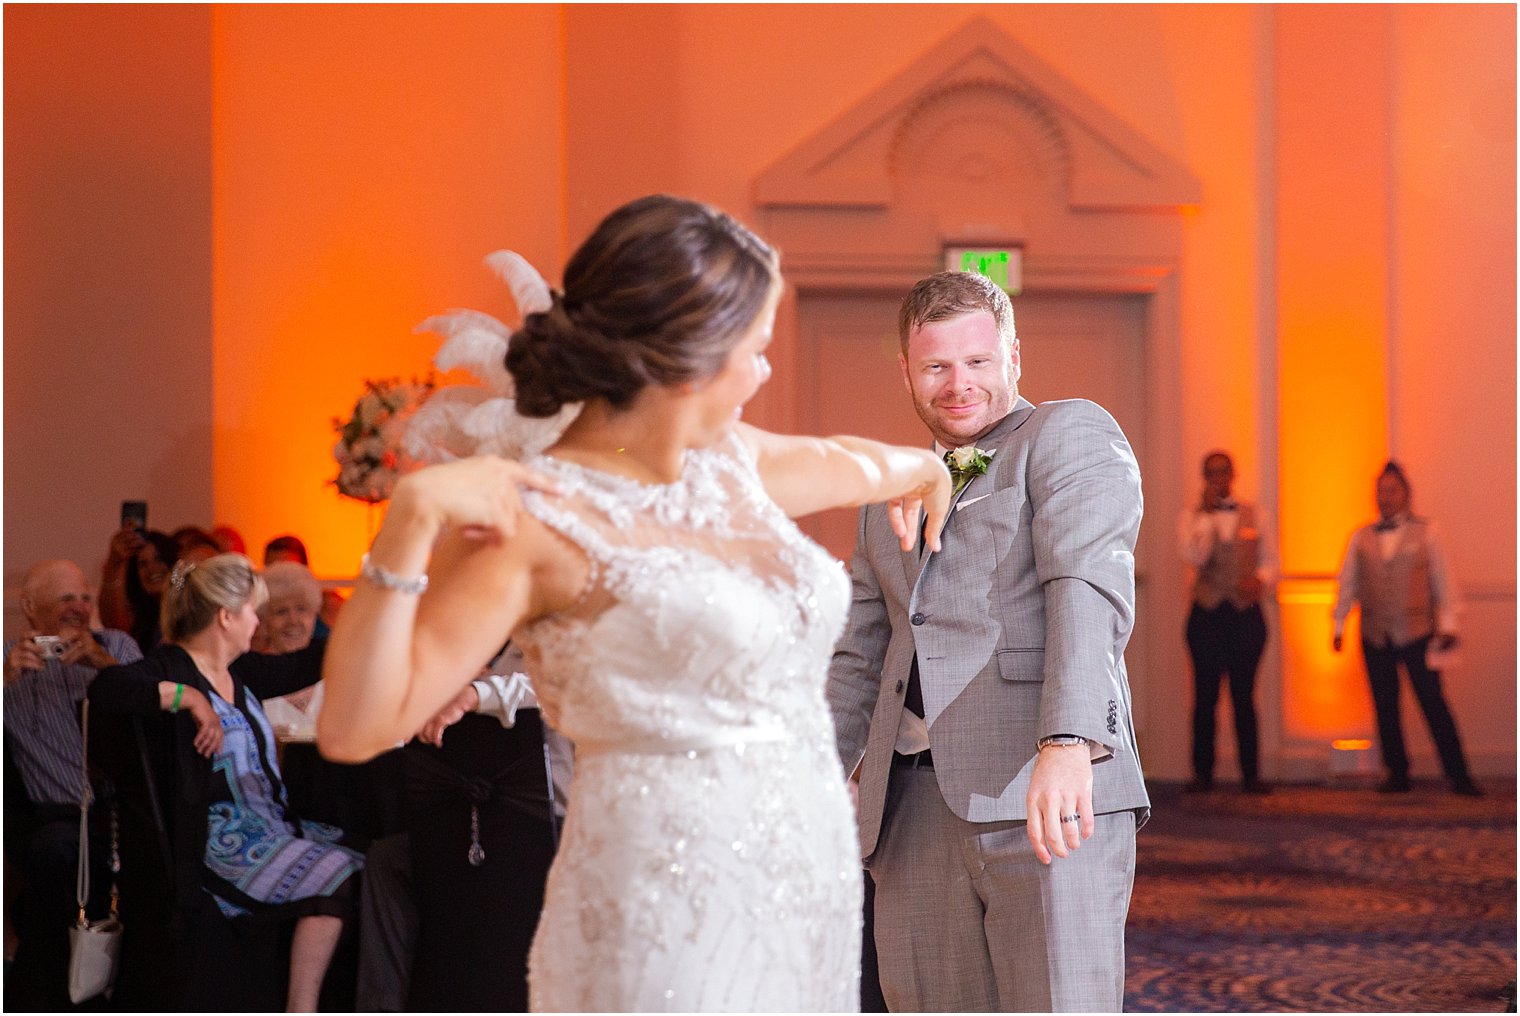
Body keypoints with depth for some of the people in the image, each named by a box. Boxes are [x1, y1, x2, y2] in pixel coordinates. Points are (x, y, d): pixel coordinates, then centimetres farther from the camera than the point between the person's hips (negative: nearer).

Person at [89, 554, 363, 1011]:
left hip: (273, 826, 9)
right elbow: (105, 687, -28)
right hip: (219, 840, -9)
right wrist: (190, 698, -27)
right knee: (335, 880, -25)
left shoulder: (238, 671, 18)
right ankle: (300, 1009, -21)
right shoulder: (171, 669, -8)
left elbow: (301, 667, 31)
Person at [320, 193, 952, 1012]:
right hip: (669, 926, -7)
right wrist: (411, 521, -27)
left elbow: (843, 464, 35)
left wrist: (922, 467, 54)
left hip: (809, 907, 8)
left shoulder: (727, 460, 10)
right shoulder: (535, 520, -13)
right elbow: (354, 727, -19)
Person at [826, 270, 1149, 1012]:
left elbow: (1090, 588, -13)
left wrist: (1069, 743, -28)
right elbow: (860, 660, 27)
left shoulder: (1070, 435, 4)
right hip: (914, 811, 6)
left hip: (1051, 798, -6)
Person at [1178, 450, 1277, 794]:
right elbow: (1194, 557, -11)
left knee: (1244, 695, 0)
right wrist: (1207, 514, -12)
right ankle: (1202, 773, 5)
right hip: (1206, 612, -1)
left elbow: (1271, 562, 9)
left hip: (1246, 612, 1)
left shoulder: (1255, 517, 10)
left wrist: (1260, 579, -12)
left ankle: (1250, 775, 3)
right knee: (1205, 695, 0)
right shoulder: (1192, 517, 6)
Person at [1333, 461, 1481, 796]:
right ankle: (1397, 774, 11)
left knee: (1433, 702, -7)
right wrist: (1339, 624, 9)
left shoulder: (1424, 533, 5)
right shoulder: (1361, 538, 11)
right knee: (1385, 706, 4)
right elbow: (1347, 583, 13)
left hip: (1416, 633, -3)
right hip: (1375, 636, 3)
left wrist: (1448, 624, -1)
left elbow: (1443, 580, 4)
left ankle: (1458, 775, -5)